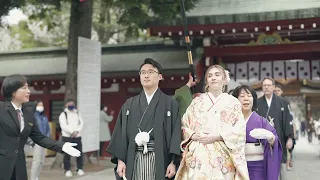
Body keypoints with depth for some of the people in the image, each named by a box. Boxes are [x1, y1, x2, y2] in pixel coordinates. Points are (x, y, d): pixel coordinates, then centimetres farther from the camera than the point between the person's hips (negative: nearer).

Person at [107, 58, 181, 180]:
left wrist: (173, 162, -10)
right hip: (134, 160, 2)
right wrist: (120, 160, -1)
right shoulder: (129, 104, 11)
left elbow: (176, 133, -3)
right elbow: (121, 133, 8)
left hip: (159, 160, -2)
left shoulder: (170, 103, 3)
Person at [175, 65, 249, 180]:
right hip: (198, 156, 1)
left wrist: (217, 136, -13)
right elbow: (184, 126, 10)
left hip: (222, 157, -1)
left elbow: (240, 130, -1)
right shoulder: (197, 101, 12)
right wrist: (193, 135, -10)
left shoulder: (233, 102, 7)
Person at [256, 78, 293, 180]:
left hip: (279, 140, 0)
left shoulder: (282, 102, 5)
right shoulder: (257, 103, 6)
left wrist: (290, 138, -6)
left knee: (281, 165, 2)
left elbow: (288, 120, 2)